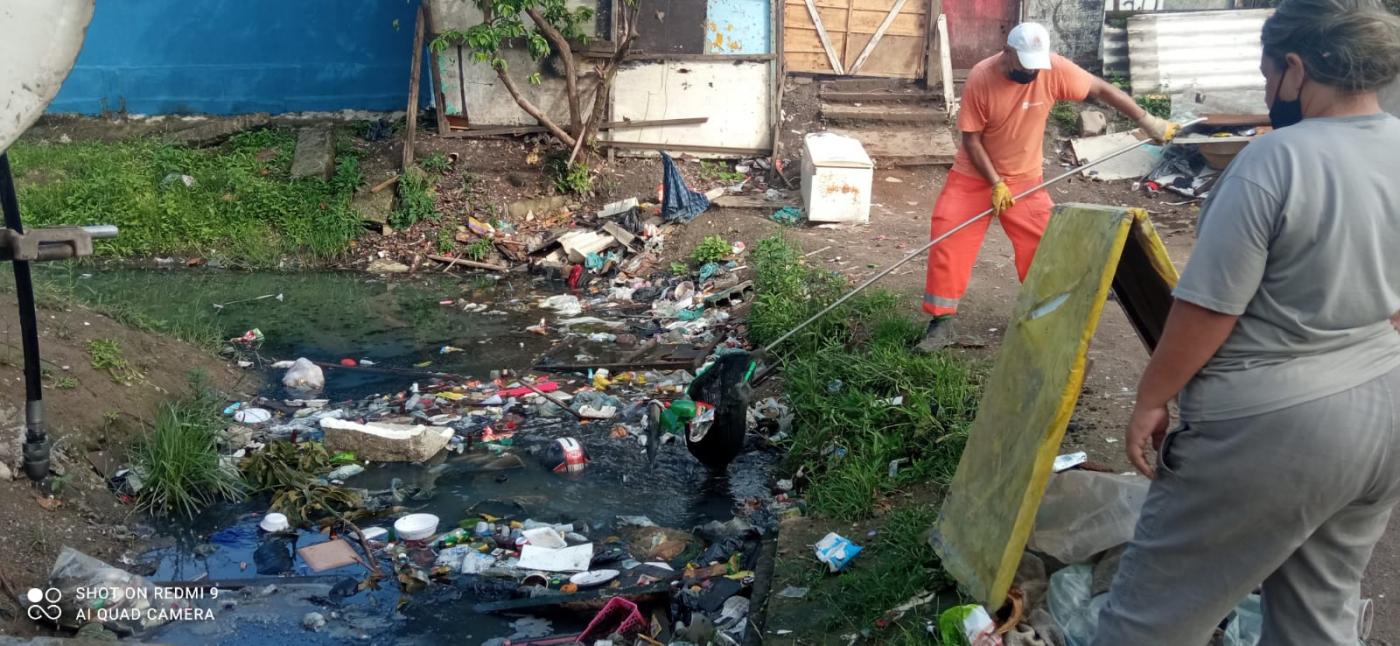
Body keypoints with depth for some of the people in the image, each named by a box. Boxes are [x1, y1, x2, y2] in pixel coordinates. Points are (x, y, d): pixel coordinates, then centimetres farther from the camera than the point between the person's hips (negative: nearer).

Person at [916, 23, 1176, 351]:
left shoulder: (1054, 69, -18)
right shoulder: (981, 78, -21)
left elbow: (1101, 89, -7)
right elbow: (971, 138, -15)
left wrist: (1147, 120, -10)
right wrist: (996, 183, -19)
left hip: (1024, 178, 2)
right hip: (974, 176, -2)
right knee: (947, 239, -10)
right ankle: (941, 323, 0)